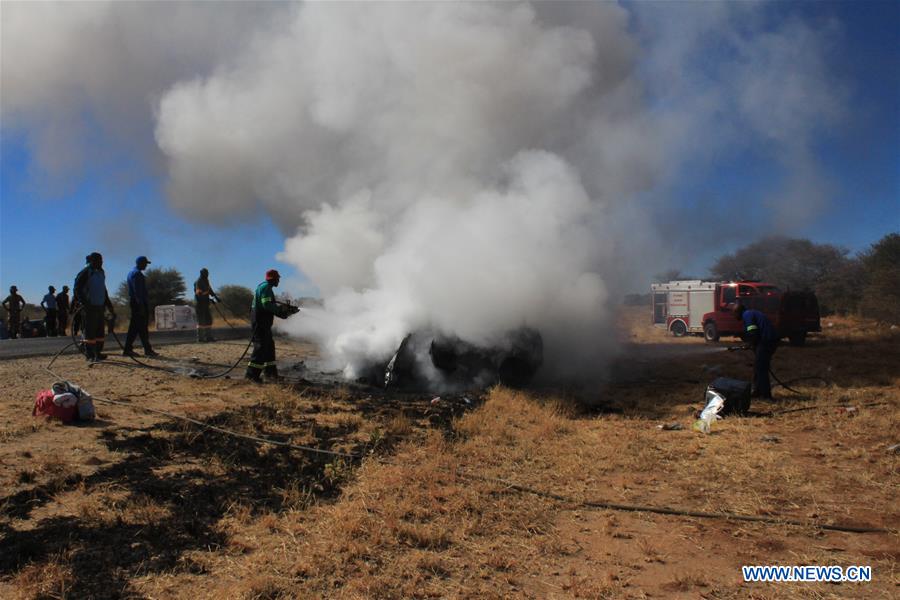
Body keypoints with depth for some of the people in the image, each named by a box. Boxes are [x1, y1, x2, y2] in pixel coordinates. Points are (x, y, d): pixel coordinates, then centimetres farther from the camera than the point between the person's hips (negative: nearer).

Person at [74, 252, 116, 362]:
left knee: (100, 331, 9)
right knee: (89, 331, -5)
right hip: (89, 307, -8)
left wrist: (109, 306, 23)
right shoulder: (85, 272, -7)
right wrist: (84, 302, -23)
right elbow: (77, 289, -13)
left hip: (100, 306, 8)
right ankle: (89, 355, 0)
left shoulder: (101, 273, 17)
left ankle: (98, 353, 17)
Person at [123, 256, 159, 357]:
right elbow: (138, 291, -20)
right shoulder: (137, 274, -13)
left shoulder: (131, 273, 20)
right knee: (143, 327, -6)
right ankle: (147, 350, -2)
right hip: (140, 303, -10)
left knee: (134, 327, 10)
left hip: (133, 302, 10)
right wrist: (141, 305, -23)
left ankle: (127, 349, 9)